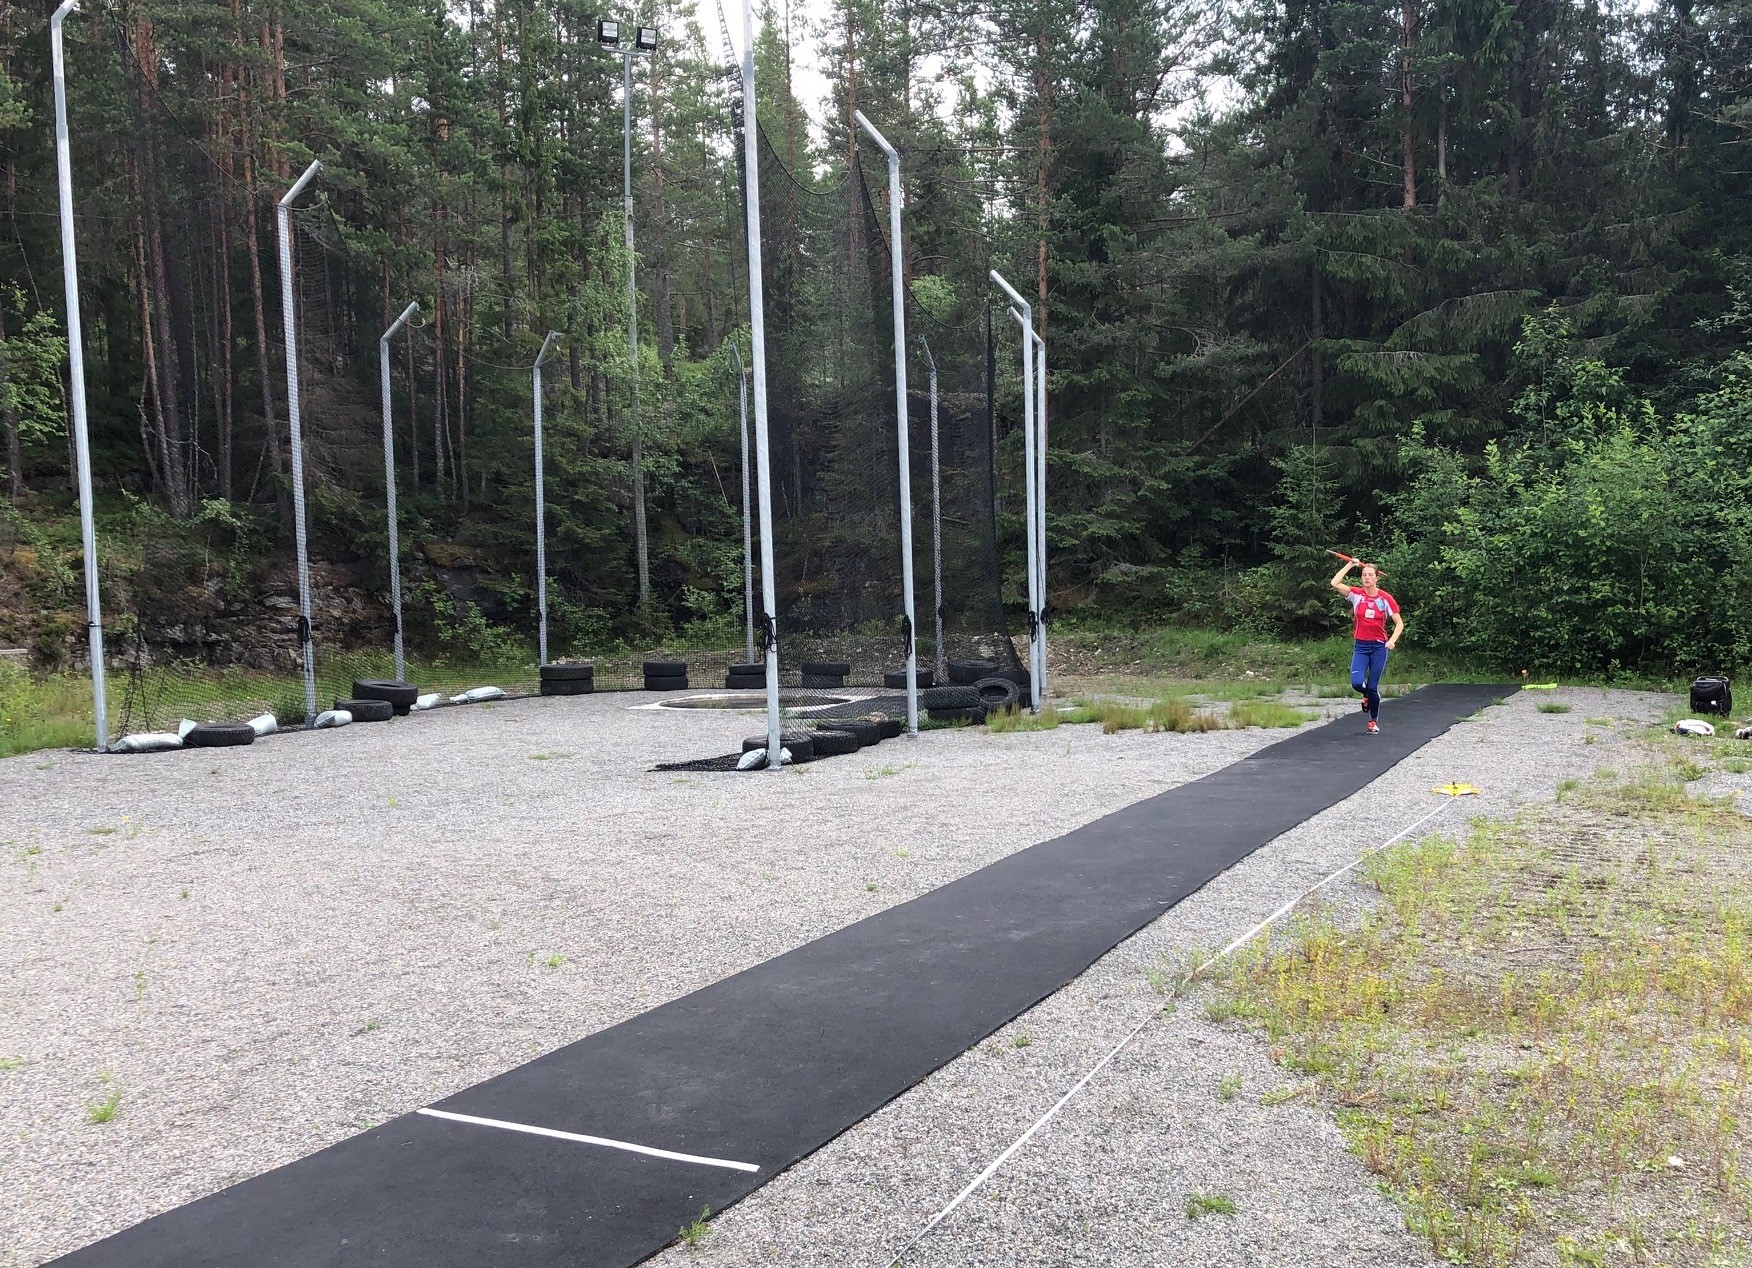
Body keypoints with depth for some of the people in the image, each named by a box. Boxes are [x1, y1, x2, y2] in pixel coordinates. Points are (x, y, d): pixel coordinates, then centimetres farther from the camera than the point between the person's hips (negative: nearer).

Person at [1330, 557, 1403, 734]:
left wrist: (1392, 640, -15)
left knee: (1372, 687, -1)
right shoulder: (1356, 594, 0)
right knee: (1356, 682, -16)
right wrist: (1350, 565, -9)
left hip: (1379, 647, -1)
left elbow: (1399, 623, 1)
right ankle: (1367, 695, 22)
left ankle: (1374, 721, 21)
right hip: (1361, 647, 1)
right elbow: (1335, 583, -15)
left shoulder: (1386, 598, -3)